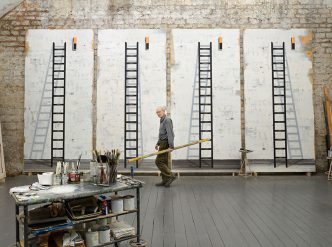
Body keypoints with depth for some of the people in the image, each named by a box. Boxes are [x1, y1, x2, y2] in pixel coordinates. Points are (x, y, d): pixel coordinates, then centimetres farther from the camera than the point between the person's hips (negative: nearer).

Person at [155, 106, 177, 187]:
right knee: (164, 162, 10)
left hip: (165, 143, -10)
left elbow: (170, 133, -21)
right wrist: (158, 143, 22)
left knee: (158, 161, -9)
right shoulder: (162, 120, 17)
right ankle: (165, 181, 14)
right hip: (162, 143, 10)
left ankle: (171, 176, -6)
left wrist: (171, 145, -26)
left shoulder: (167, 120, -13)